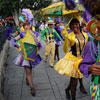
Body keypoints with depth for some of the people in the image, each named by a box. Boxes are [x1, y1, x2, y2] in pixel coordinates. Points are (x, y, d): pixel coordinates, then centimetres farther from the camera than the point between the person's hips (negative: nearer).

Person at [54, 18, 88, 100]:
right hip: (72, 59, -5)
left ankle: (67, 90, 45)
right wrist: (66, 38, -38)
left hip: (81, 60, 5)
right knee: (74, 81, -2)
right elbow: (65, 50, -27)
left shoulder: (85, 35, 1)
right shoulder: (70, 36, -14)